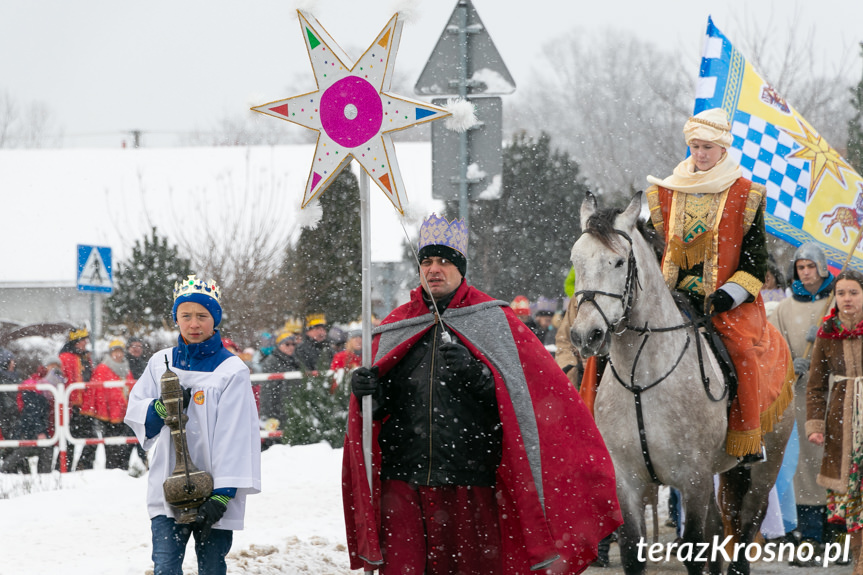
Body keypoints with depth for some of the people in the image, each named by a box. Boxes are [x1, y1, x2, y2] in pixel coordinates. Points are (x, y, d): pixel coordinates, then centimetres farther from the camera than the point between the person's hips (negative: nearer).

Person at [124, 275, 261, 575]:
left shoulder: (231, 370, -5)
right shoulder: (161, 362, 9)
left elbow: (235, 436, -9)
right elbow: (135, 413, 12)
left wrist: (222, 495, -17)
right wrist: (161, 408, -12)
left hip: (212, 492, -2)